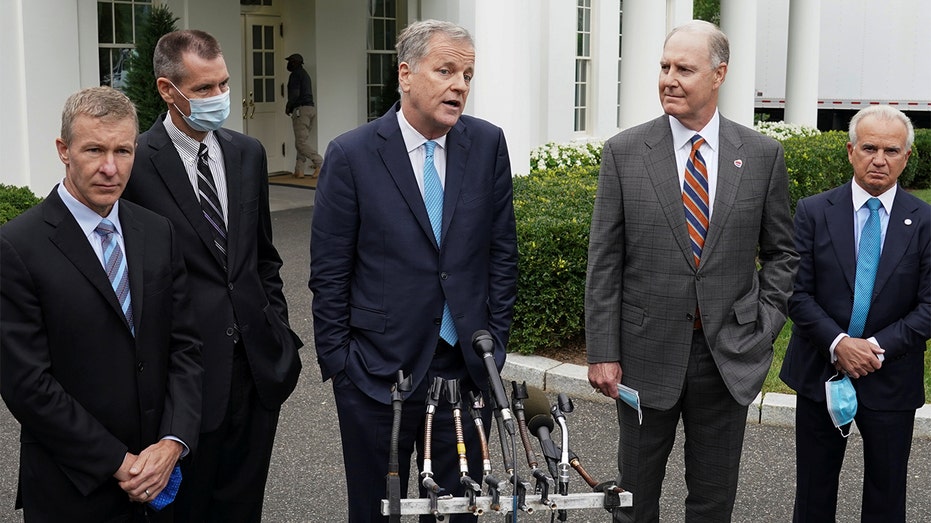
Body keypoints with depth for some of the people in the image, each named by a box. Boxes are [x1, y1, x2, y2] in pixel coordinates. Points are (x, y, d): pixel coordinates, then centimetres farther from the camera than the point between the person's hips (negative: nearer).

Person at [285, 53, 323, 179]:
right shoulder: (305, 74, 23)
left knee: (301, 142, -12)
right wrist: (291, 107, 19)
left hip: (301, 109, -10)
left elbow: (295, 93, -17)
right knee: (301, 141, 10)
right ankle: (299, 170, 8)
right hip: (311, 107, 10)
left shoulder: (295, 75, -7)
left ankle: (319, 163, -23)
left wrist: (288, 107, -2)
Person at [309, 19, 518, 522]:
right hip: (378, 369, -2)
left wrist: (495, 339, 5)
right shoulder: (351, 154, -8)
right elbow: (328, 273, -4)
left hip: (466, 366, 2)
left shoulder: (487, 144, 0)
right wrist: (337, 361, -4)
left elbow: (502, 249, 7)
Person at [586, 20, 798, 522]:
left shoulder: (762, 154, 1)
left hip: (730, 356, 1)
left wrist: (765, 326, -2)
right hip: (647, 353, -1)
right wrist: (602, 353, -6)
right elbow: (604, 263, -3)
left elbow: (780, 252, 9)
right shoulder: (624, 152, -3)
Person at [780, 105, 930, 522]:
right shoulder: (813, 212, -2)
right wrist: (838, 343, -17)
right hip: (820, 373, 0)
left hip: (890, 381, 0)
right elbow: (798, 294, -5)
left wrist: (878, 347, -16)